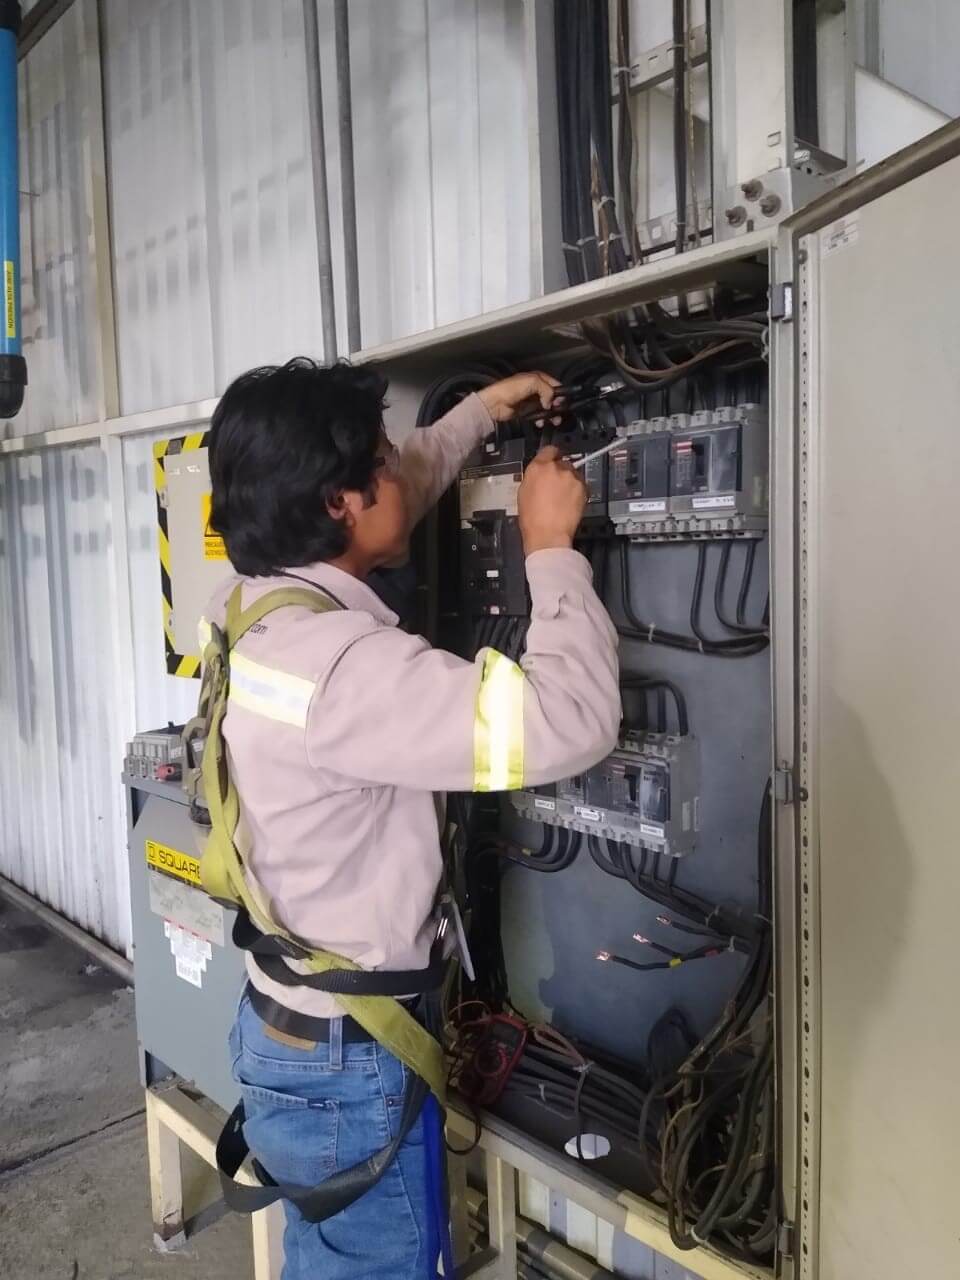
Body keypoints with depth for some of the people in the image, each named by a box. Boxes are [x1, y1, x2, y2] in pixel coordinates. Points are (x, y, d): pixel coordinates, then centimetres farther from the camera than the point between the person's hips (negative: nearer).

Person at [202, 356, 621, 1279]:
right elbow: (572, 721, -35)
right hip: (346, 1062, -8)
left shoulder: (258, 605, -2)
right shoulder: (337, 665, -33)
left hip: (286, 1023, 8)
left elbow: (402, 491, 14)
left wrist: (482, 410, 20)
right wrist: (552, 546, -22)